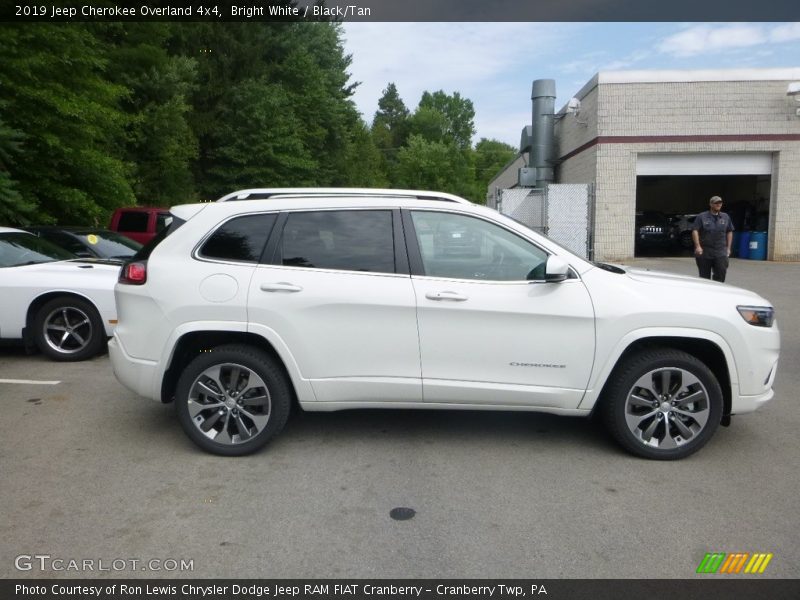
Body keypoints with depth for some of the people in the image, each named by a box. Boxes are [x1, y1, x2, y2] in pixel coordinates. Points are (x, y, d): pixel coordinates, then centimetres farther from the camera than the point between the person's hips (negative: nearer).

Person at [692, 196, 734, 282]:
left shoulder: (726, 217, 12)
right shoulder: (701, 217, 1)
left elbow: (729, 232, 17)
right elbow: (695, 231, -7)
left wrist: (728, 248, 11)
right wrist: (698, 246, -17)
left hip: (721, 253, 2)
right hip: (704, 252, -2)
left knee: (721, 274, -9)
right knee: (704, 277, 5)